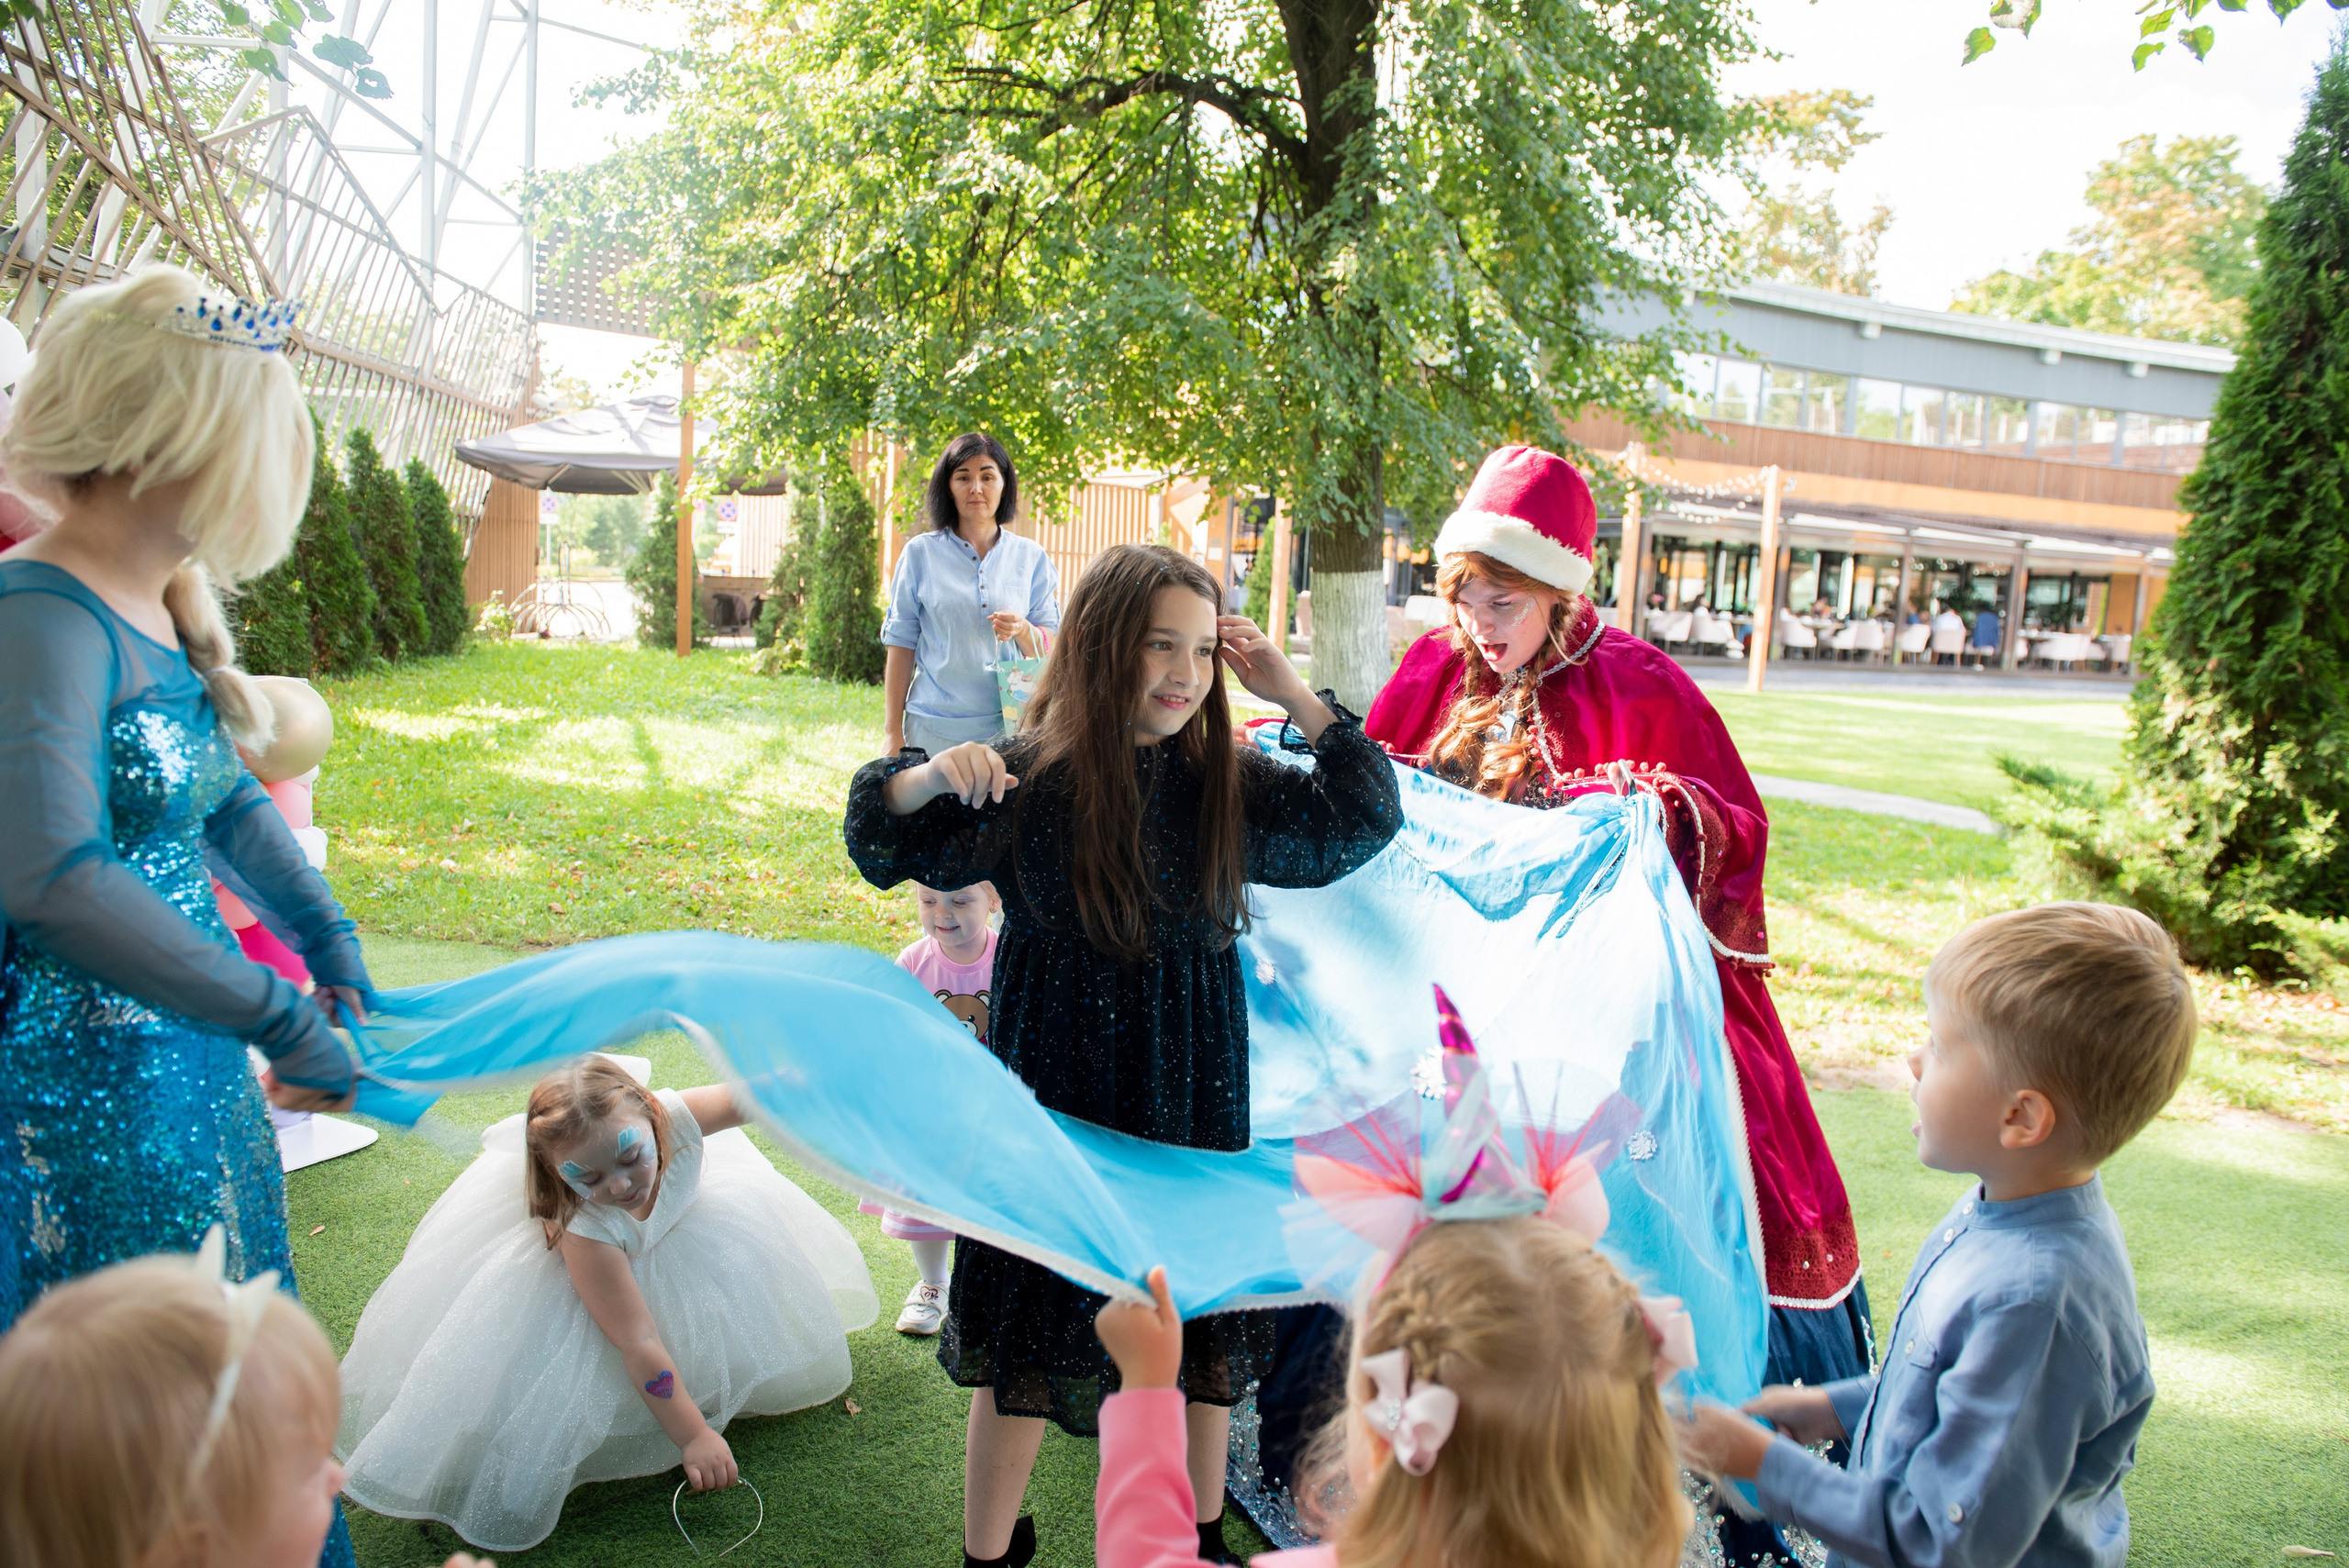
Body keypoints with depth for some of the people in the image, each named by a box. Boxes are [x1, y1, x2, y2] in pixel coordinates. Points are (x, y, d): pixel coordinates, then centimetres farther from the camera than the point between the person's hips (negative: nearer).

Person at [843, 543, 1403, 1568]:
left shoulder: (1226, 783, -3)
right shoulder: (1026, 784, -10)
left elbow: (1367, 821, 2)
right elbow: (880, 845, 1)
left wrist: (1293, 695, -7)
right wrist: (926, 780, -21)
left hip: (1193, 1102, 3)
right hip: (1053, 1099, -2)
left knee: (1202, 1329, 15)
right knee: (1028, 1340, 9)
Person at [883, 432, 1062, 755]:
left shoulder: (1031, 557, 7)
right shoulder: (921, 553, 3)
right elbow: (902, 644, 4)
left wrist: (1023, 631, -16)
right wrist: (893, 732, 2)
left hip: (1009, 727, 1)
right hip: (935, 727, -1)